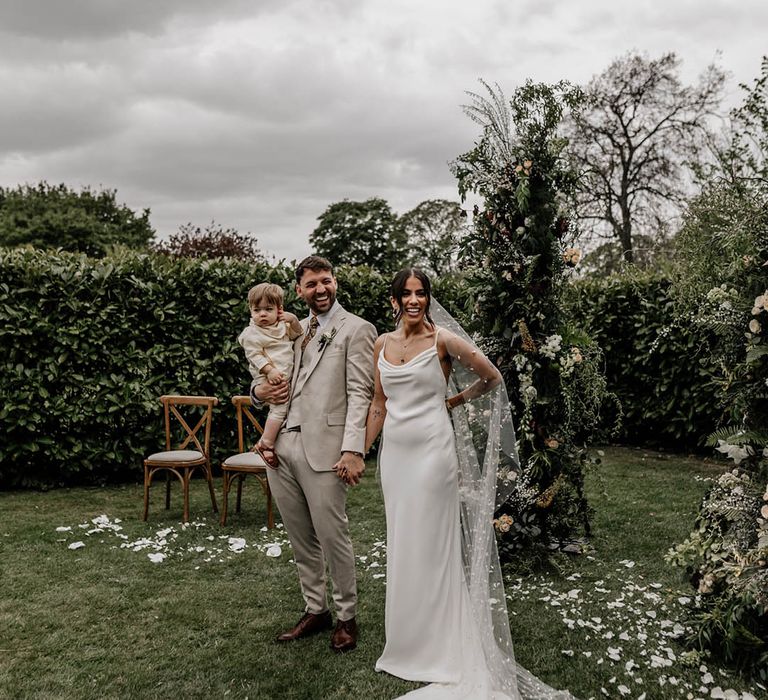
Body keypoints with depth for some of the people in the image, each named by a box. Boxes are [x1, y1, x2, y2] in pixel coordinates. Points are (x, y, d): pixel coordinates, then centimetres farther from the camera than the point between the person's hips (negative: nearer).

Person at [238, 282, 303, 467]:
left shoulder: (282, 325, 13)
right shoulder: (251, 333, -8)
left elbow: (297, 335, 24)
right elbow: (255, 356, -14)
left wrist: (294, 320, 5)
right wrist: (269, 370, -27)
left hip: (287, 376, 8)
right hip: (269, 378, -8)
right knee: (280, 408, -20)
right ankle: (265, 445, -10)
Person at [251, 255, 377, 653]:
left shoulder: (356, 330, -1)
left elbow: (360, 394, -9)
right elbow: (274, 377, 28)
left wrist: (353, 449, -18)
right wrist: (260, 391, 4)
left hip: (323, 449, -6)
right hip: (282, 445, 6)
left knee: (331, 534, 0)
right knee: (300, 537, 14)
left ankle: (346, 617, 18)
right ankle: (315, 609, 29)